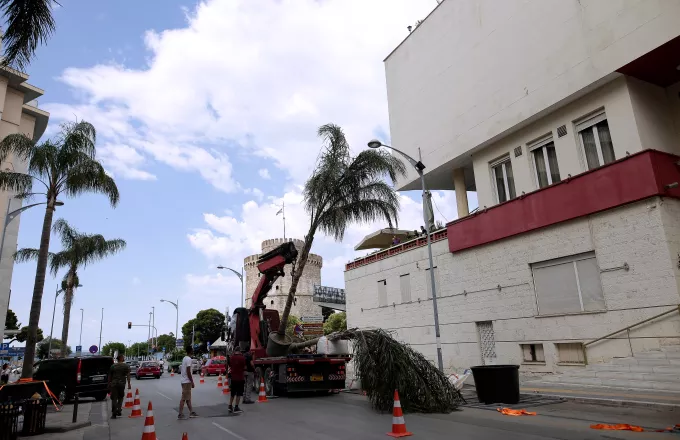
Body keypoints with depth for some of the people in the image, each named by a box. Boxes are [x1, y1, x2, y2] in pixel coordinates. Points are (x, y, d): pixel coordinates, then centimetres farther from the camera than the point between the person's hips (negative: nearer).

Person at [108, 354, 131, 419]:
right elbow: (128, 375, -7)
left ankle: (114, 413, -4)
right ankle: (119, 411, 11)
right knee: (120, 398, 17)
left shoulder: (112, 366, 10)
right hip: (121, 383, -1)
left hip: (113, 384, 1)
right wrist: (129, 383, -5)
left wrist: (109, 384, 19)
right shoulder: (126, 366, 1)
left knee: (114, 398, 3)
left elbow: (109, 376, 12)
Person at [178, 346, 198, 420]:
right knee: (183, 398, -4)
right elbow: (188, 372, -21)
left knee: (188, 398, 14)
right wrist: (192, 382, -15)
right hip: (187, 381, -10)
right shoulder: (188, 359, -18)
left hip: (184, 381, 10)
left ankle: (191, 412, 20)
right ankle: (180, 414, 0)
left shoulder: (185, 358, 12)